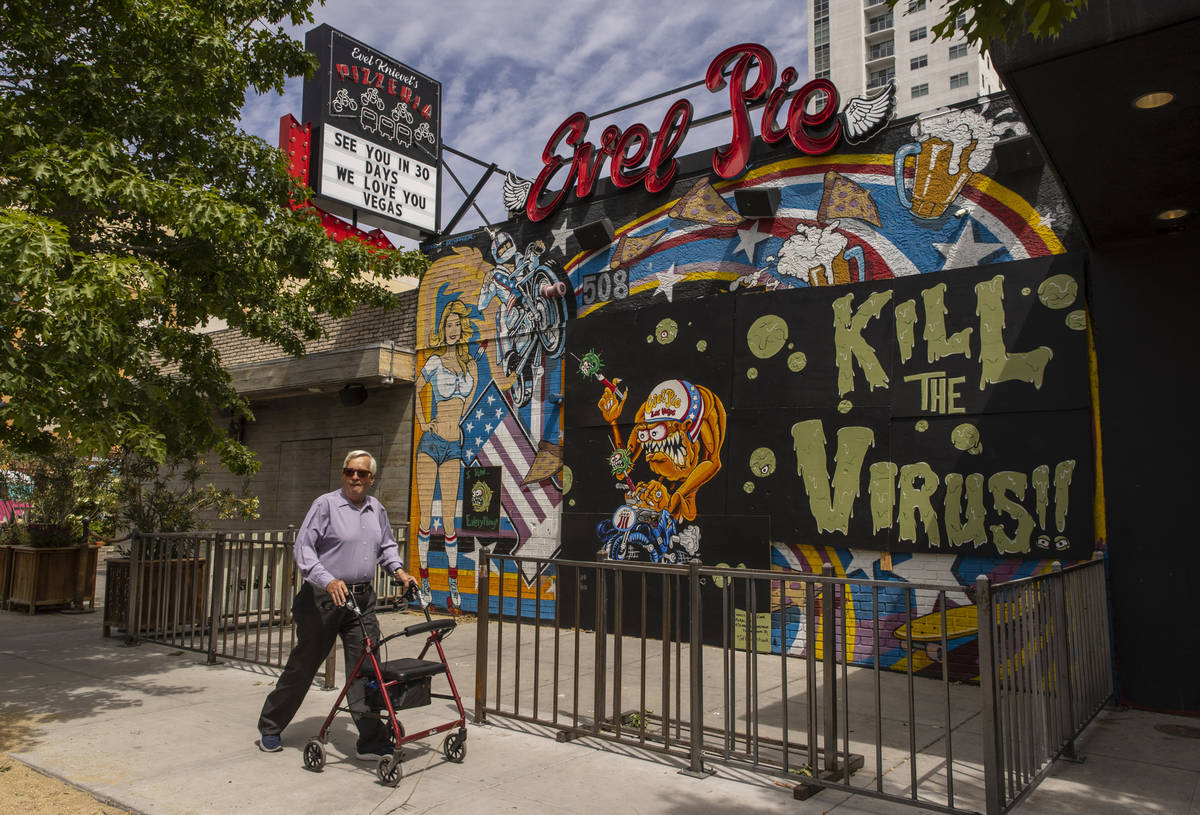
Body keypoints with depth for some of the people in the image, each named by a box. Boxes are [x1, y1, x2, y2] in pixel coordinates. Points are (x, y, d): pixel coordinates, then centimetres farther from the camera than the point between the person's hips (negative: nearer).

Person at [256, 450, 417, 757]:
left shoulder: (377, 509, 11)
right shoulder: (326, 504, -7)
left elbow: (387, 546, 24)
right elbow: (303, 547, -12)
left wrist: (398, 570, 6)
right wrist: (328, 581, -25)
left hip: (362, 600, 4)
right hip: (324, 597, -4)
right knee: (303, 665, 8)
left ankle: (373, 741, 5)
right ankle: (269, 729, 29)